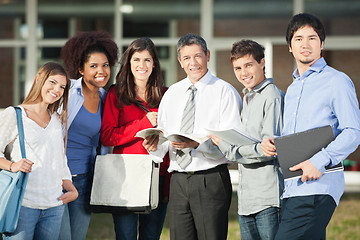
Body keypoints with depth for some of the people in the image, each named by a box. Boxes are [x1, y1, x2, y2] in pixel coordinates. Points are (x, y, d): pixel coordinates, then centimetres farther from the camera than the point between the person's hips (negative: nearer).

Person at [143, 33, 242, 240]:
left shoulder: (225, 92, -2)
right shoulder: (171, 94, 15)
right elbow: (164, 137, 14)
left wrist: (197, 143, -26)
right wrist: (155, 144, -9)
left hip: (211, 181, -5)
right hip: (178, 182, 5)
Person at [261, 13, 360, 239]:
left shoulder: (337, 81, -1)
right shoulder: (292, 89, 24)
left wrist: (320, 161, -21)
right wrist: (273, 144, 6)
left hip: (318, 185, -8)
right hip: (291, 188, 8)